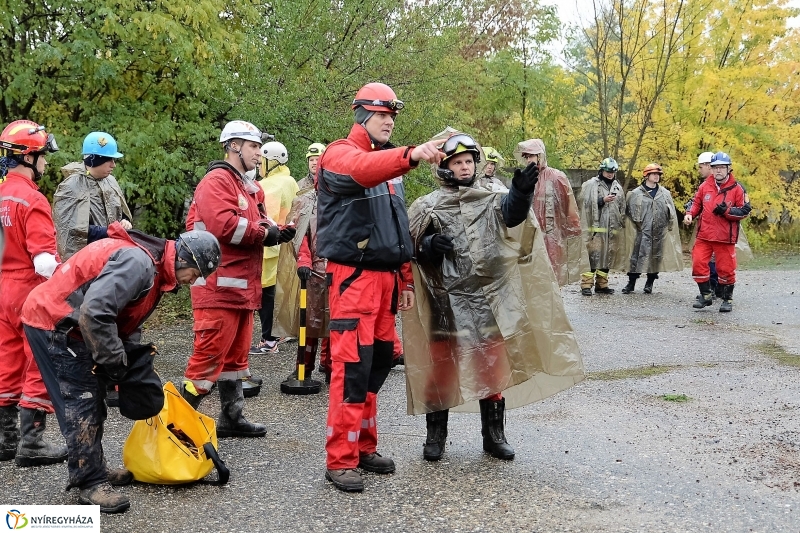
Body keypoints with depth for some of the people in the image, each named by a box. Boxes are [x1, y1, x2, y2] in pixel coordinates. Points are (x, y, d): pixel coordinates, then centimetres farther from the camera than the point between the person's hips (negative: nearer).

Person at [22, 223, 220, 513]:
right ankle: (91, 484, -1)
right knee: (81, 402, -7)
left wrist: (132, 359, 6)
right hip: (53, 323, -10)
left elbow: (128, 318, 17)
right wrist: (114, 360, -22)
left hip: (69, 326, 10)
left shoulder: (154, 268, 8)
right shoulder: (137, 261, -26)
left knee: (92, 399, 15)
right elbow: (95, 312, -33)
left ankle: (93, 469, 27)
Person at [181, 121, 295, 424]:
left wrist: (277, 232, 2)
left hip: (242, 288, 10)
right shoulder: (216, 182, -10)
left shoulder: (248, 187, 22)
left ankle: (232, 418, 23)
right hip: (220, 286, -10)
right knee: (209, 354, -9)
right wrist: (264, 232, -13)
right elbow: (223, 224, -24)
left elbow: (253, 225, 24)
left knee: (236, 354, 14)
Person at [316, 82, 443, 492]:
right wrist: (411, 154, -48)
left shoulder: (388, 161, 20)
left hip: (385, 276, 8)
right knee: (352, 365, -10)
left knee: (379, 361, 11)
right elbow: (364, 170, -32)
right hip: (353, 276, -8)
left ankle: (364, 447, 23)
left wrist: (405, 277, 17)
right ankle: (340, 460, -2)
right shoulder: (340, 155, -5)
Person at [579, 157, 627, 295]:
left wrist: (621, 224, 17)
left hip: (612, 229, 6)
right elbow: (586, 203, -8)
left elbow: (622, 208, 22)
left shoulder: (618, 187, 17)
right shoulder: (591, 185, 0)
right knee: (593, 255, -10)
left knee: (608, 256, 7)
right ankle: (586, 284, -8)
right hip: (596, 227, -6)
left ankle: (601, 284, 15)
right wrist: (602, 200, -16)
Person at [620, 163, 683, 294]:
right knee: (637, 255, -5)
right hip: (642, 232, -3)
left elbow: (671, 214, 14)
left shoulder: (665, 193, 10)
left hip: (660, 232, 3)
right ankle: (631, 283, 4)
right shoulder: (636, 193, 0)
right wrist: (636, 225, -1)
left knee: (656, 257, 7)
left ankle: (650, 283, 20)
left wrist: (670, 228, 9)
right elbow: (630, 211, 4)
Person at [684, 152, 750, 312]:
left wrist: (726, 211, -16)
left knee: (726, 269, 5)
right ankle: (706, 296, 15)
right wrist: (690, 214, 1)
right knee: (698, 264, -1)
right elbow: (696, 202, 19)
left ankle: (727, 299, 21)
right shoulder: (705, 186, 5)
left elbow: (745, 211, -4)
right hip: (704, 235, 3)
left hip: (725, 237, -3)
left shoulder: (737, 188, -4)